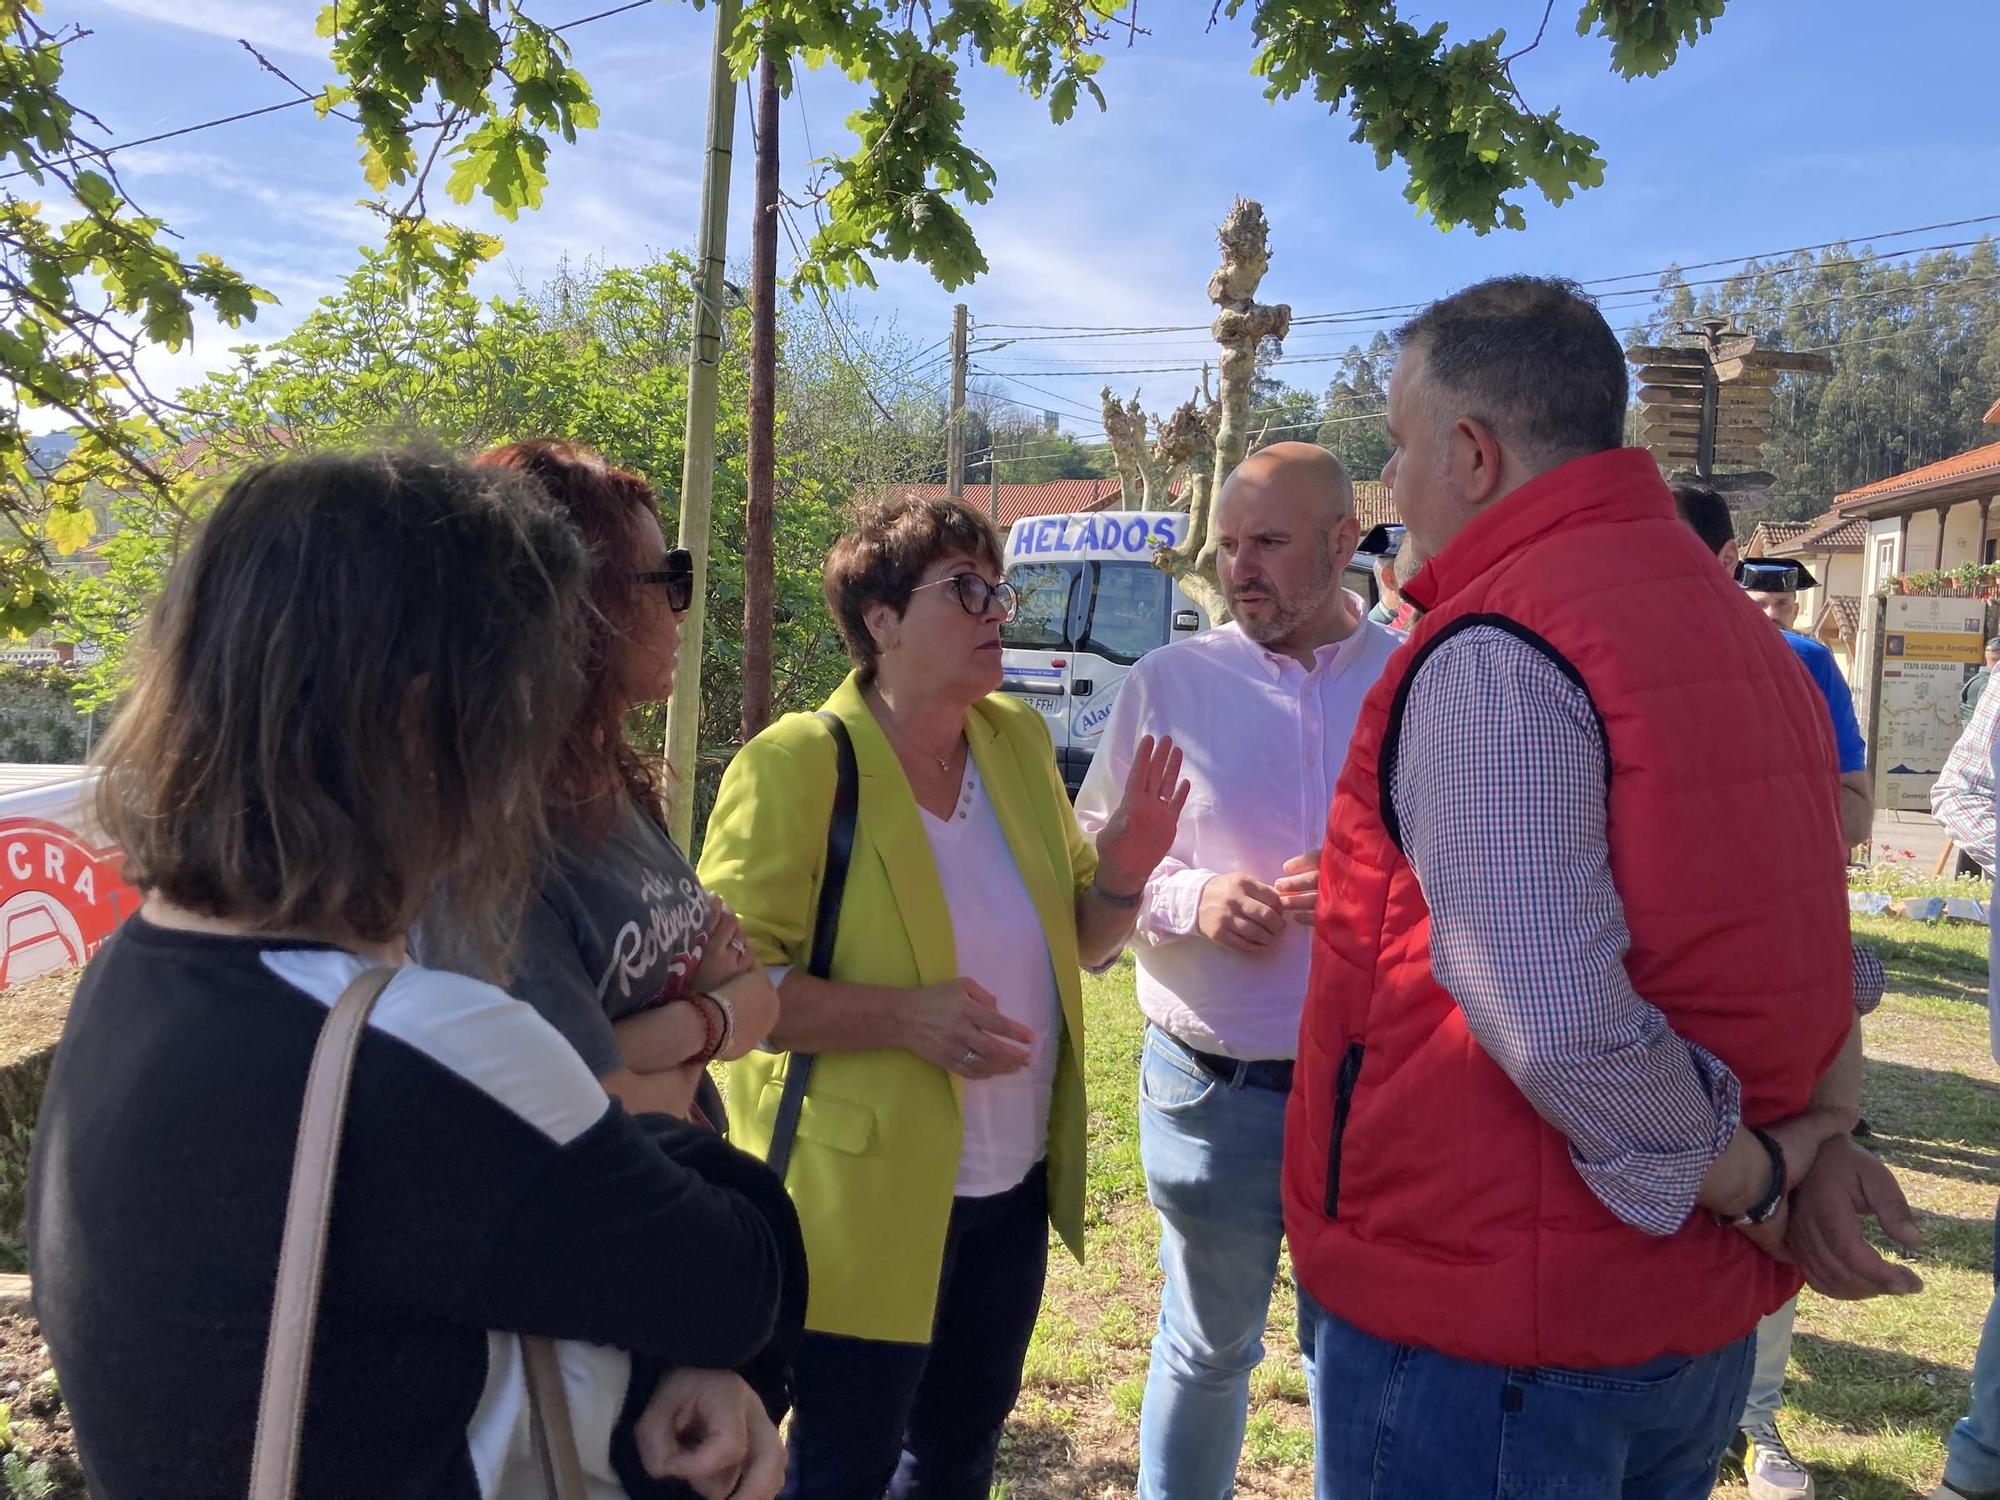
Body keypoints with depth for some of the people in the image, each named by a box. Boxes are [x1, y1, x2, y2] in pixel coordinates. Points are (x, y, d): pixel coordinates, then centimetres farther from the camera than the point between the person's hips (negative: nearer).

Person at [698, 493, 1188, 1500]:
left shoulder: (1019, 741, 4)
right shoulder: (797, 765, -16)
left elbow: (1072, 941, 11)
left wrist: (1125, 869, -9)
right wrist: (906, 1013, -28)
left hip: (1013, 1188, 6)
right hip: (866, 1196, -6)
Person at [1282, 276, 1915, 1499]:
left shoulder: (1489, 656, -21)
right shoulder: (1744, 632, 9)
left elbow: (1554, 1025, -28)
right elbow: (1800, 937, 12)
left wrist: (1748, 1180, -12)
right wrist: (1818, 1131, 1)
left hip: (1481, 1328, -8)